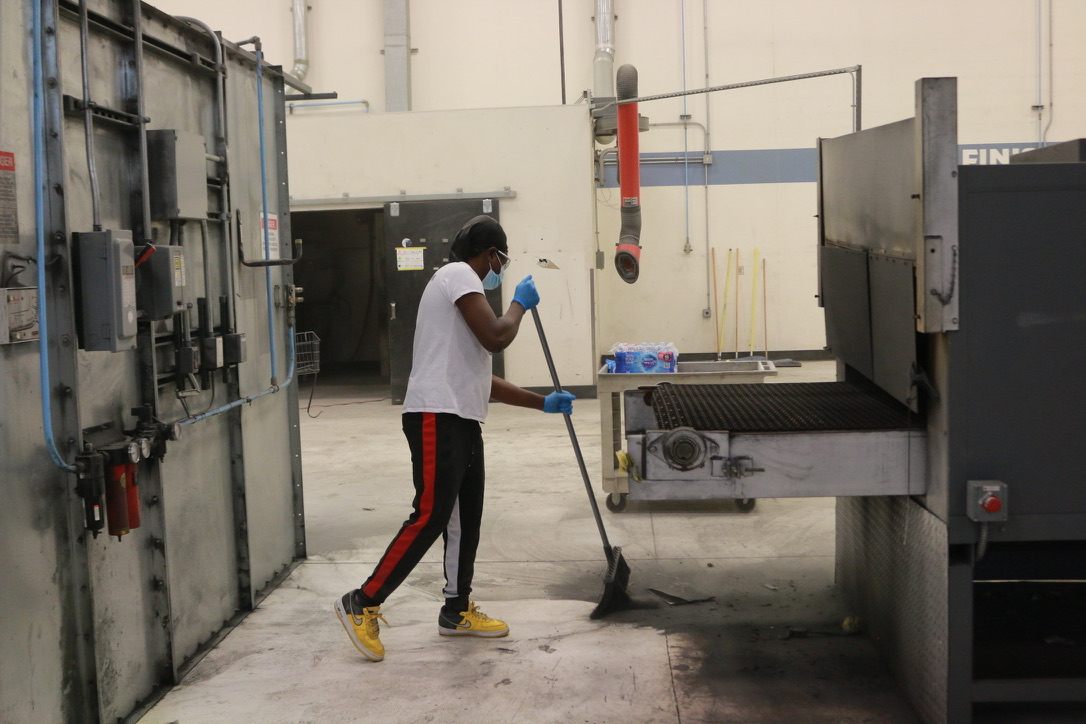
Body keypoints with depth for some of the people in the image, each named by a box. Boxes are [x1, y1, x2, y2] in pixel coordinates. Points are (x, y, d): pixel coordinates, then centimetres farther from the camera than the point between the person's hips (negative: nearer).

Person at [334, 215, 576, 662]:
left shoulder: (462, 285, 25)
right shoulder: (458, 275, -5)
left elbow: (483, 381, 26)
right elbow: (495, 337, -18)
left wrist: (542, 403, 28)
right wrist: (520, 304, 1)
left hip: (462, 421, 10)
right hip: (437, 419, -10)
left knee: (465, 518, 13)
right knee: (430, 516, -12)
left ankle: (457, 611, 23)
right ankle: (362, 604, -6)